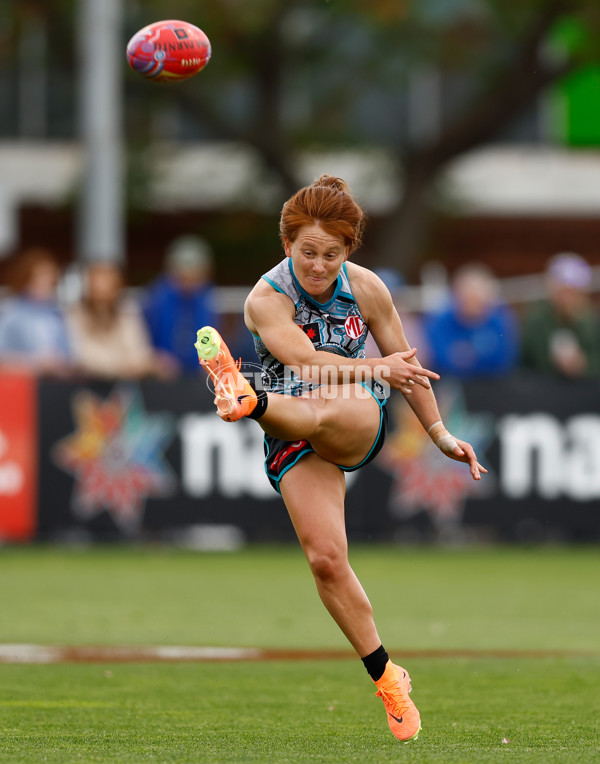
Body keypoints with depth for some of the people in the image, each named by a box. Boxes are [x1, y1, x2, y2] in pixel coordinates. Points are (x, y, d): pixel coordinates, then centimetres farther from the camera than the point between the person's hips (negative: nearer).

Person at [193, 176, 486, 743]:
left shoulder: (367, 289, 1)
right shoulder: (267, 300, -10)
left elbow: (402, 362, 14)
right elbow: (307, 363, -25)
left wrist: (439, 433, 16)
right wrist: (375, 369, -40)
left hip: (360, 424, 1)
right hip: (294, 442, -1)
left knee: (331, 410, -39)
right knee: (325, 559, -18)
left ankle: (250, 400, -66)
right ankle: (386, 678, -6)